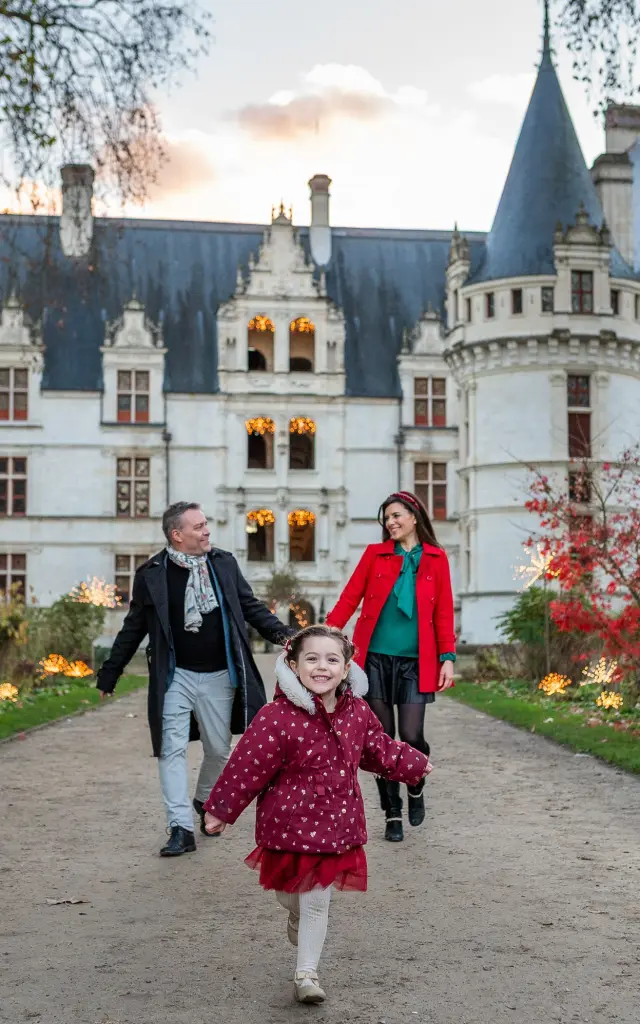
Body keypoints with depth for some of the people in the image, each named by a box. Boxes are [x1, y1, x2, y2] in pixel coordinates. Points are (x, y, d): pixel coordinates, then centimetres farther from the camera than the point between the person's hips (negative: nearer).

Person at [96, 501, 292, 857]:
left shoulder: (224, 563, 3)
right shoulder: (152, 574, -4)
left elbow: (251, 606, 9)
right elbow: (134, 628, 3)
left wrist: (282, 634, -7)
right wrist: (109, 675, 5)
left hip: (219, 677, 2)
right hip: (176, 677, -2)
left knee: (219, 750, 11)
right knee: (173, 750, -7)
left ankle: (206, 804, 37)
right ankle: (181, 828, -4)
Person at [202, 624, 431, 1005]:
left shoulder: (357, 712, -3)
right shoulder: (277, 718, -21)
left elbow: (378, 748, 17)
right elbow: (247, 767, -15)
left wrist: (415, 764, 26)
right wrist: (221, 809, -10)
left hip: (337, 823, 3)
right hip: (290, 822, -3)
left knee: (318, 901, 8)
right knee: (292, 892, 14)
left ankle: (307, 971, 23)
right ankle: (297, 916, 50)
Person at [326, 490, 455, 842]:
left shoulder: (436, 559, 7)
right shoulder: (375, 554, 7)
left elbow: (444, 613, 5)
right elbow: (349, 599, 2)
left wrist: (447, 657, -3)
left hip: (415, 661, -1)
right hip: (375, 658, 1)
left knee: (411, 736, -8)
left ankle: (415, 787, 24)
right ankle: (392, 815, 15)